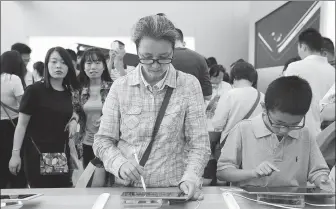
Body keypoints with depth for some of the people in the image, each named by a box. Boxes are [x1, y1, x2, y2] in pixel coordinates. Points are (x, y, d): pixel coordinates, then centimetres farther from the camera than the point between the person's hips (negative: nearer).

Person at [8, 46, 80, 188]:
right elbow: (22, 124, -9)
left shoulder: (68, 93, 6)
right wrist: (15, 153, -14)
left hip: (62, 154, 6)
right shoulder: (34, 90, -11)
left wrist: (73, 120, 1)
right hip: (38, 154, -5)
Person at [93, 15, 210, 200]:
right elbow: (103, 140, 5)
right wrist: (119, 164, -14)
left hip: (175, 190, 0)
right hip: (127, 189, 0)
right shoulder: (120, 87, 1)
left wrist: (190, 178, -19)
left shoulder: (189, 85, -1)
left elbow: (199, 143, -2)